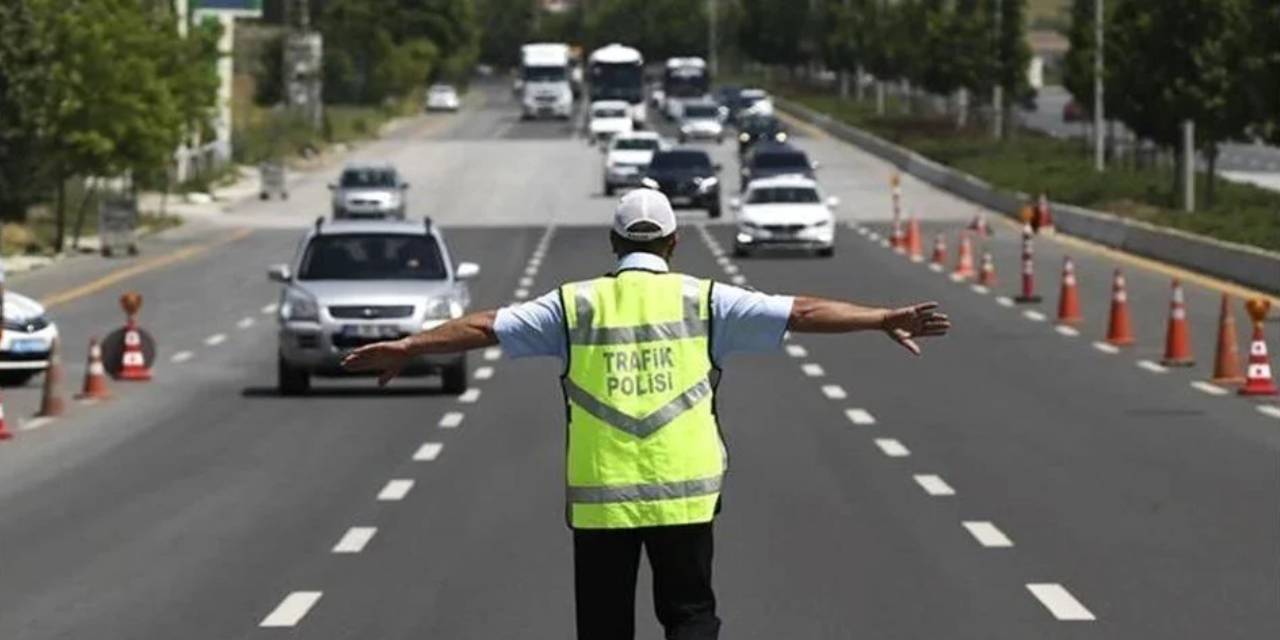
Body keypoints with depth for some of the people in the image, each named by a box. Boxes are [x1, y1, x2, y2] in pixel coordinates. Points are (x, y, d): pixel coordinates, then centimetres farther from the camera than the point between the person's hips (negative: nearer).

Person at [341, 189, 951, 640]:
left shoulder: (575, 304, 3)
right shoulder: (702, 301, 1)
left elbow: (485, 326, 5)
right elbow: (801, 313, 0)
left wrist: (406, 347, 13)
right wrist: (884, 319, 3)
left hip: (598, 497, 1)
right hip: (683, 492, 0)